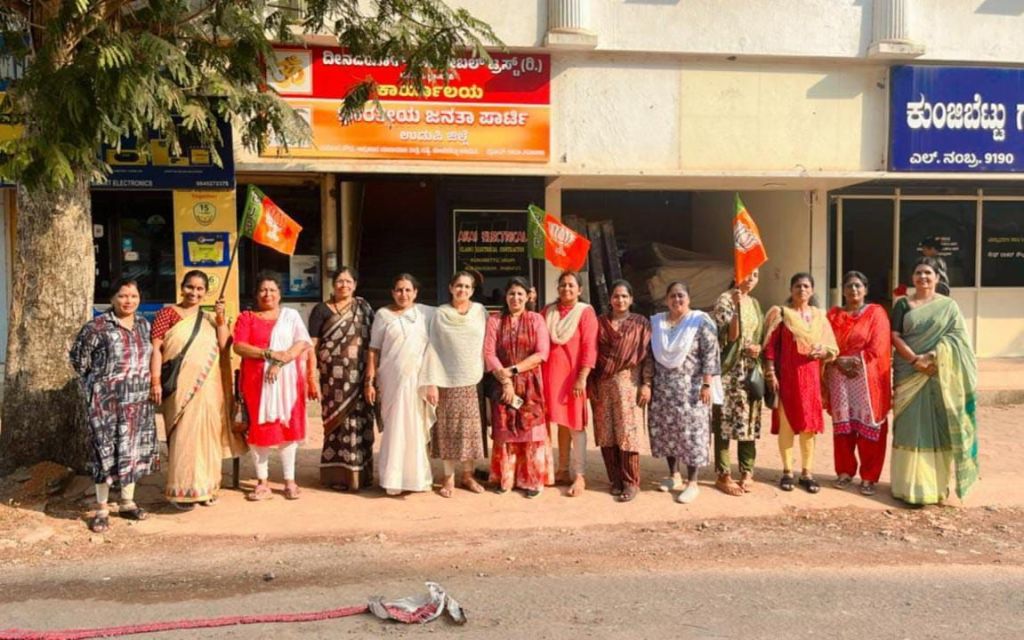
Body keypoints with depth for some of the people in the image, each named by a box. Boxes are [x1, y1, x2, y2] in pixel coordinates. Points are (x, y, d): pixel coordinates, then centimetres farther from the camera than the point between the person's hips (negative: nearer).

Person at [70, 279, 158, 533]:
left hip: (139, 399, 5)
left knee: (134, 449, 10)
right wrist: (98, 382, 3)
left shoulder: (144, 324, 8)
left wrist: (150, 384, 11)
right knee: (107, 450, -1)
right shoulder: (97, 326, -10)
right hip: (106, 399, -5)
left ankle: (127, 502, 24)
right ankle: (102, 509, 10)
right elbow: (78, 357, -3)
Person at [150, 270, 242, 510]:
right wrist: (155, 381, -13)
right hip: (181, 386, -4)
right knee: (184, 435, -5)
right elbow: (156, 348, -4)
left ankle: (204, 486, 19)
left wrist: (221, 319, -5)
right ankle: (182, 489, 3)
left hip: (207, 387, 4)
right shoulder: (168, 313, 2)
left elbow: (222, 345, 4)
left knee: (206, 434, 8)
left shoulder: (209, 319, 15)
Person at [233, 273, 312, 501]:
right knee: (259, 429, 1)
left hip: (286, 380, 0)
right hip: (256, 380, 0)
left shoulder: (291, 315, 10)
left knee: (287, 426, 0)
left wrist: (281, 361, -16)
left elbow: (302, 343, -2)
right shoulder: (246, 317, 9)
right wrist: (268, 354, -16)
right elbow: (239, 346, -4)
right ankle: (263, 482, 9)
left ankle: (290, 481, 8)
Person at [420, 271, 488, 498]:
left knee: (471, 428, 5)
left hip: (473, 381, 1)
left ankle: (467, 475, 17)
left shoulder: (481, 312, 5)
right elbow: (433, 350, -3)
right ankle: (449, 477, 12)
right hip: (448, 381, -1)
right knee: (448, 429, 2)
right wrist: (431, 383, -9)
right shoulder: (440, 314, 0)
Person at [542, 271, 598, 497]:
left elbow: (590, 348, -9)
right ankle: (563, 470, 20)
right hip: (551, 373, 4)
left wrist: (582, 378, -16)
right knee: (561, 422, 11)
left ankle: (579, 476, 2)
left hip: (573, 374, -4)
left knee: (575, 424, -3)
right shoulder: (548, 311, 11)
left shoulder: (585, 312, -4)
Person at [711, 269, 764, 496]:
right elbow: (730, 336, -16)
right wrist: (737, 307, -26)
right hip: (730, 369, -6)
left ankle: (747, 472, 16)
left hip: (751, 369, 7)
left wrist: (757, 348, -3)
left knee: (750, 420, 7)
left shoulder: (754, 303, 14)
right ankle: (723, 475, 2)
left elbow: (759, 335, 19)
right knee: (726, 422, -4)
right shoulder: (725, 300, -7)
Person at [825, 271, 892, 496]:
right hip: (840, 378, 3)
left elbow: (878, 348, -6)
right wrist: (840, 362, -12)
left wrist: (855, 361, -13)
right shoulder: (833, 314, 12)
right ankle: (845, 471, 15)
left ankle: (868, 476, 4)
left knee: (868, 426, -3)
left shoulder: (876, 313, 3)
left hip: (868, 379, -2)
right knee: (843, 425, 5)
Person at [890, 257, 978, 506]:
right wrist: (915, 359, -16)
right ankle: (911, 484, 4)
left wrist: (934, 357, -18)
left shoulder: (949, 306, 7)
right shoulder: (903, 304, 8)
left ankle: (938, 483, 9)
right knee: (911, 427, -1)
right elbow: (895, 336, -2)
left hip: (940, 375, 0)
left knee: (938, 427, 1)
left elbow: (957, 337, -2)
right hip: (910, 374, 0)